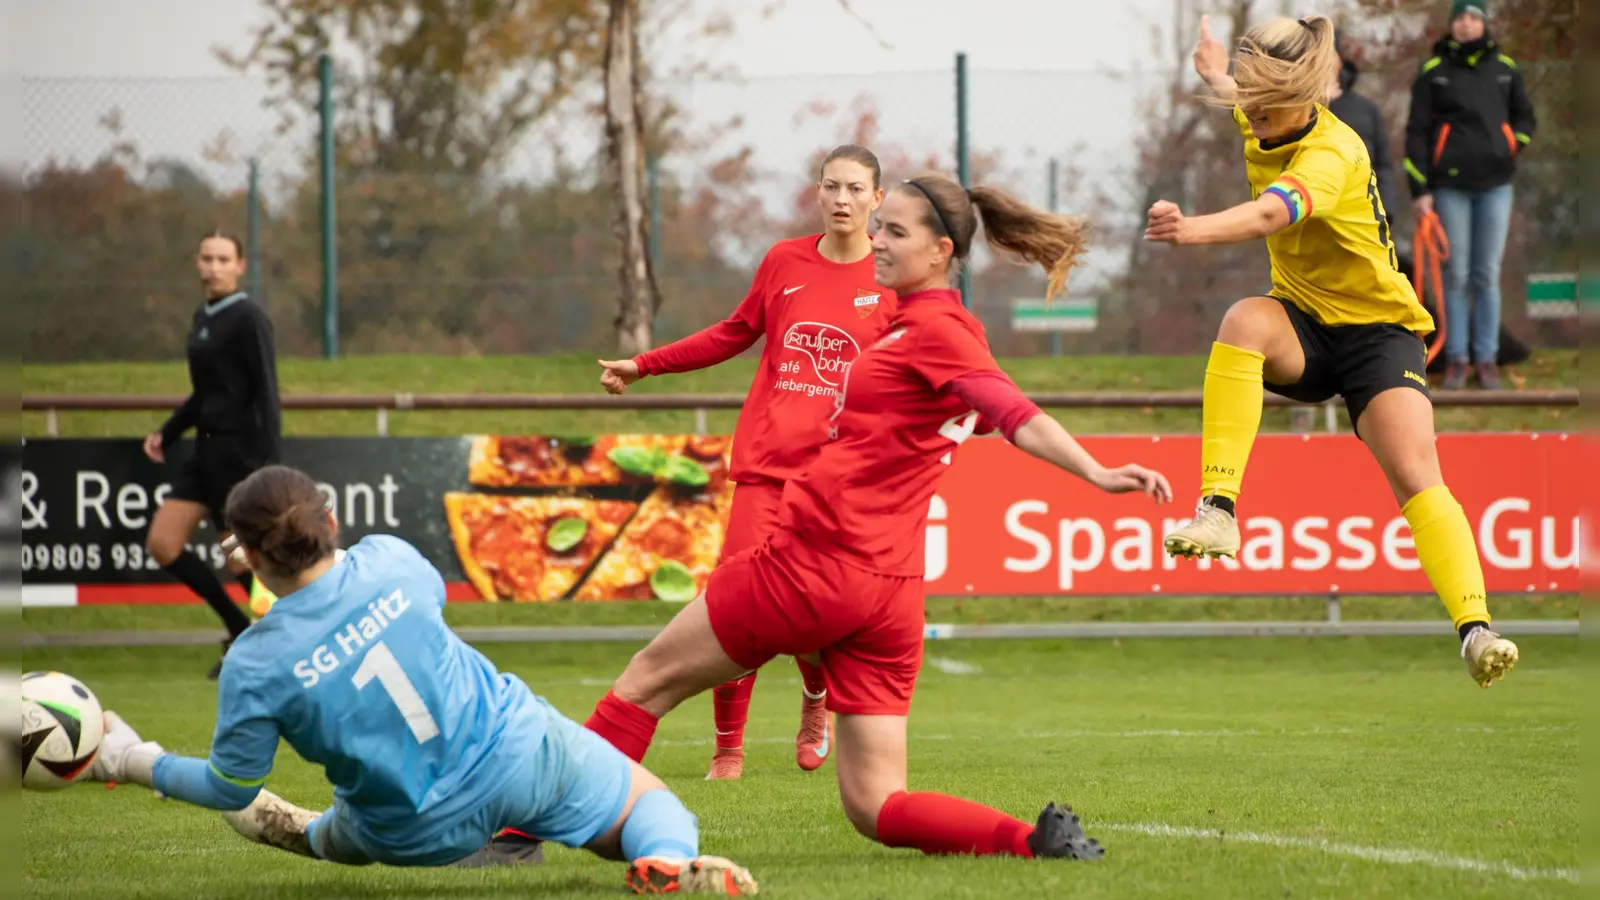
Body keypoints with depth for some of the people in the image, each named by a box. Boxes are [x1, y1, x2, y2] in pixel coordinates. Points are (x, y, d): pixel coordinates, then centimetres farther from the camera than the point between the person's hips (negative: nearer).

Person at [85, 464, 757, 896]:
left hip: (426, 831, 0)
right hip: (521, 754, 0)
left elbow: (231, 787, -7)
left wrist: (140, 764, 8)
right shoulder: (388, 560, -15)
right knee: (650, 807, 16)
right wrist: (326, 553, 21)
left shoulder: (255, 667, -22)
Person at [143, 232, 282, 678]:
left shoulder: (248, 318, -12)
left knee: (240, 560, -4)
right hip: (207, 448, 9)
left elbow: (265, 391, -16)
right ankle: (242, 632, 14)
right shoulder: (203, 318, 13)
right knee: (162, 544, 5)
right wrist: (166, 434, 16)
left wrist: (269, 462, -21)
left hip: (238, 451, -9)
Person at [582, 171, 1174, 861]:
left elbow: (1013, 413, -24)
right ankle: (1033, 840, -13)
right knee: (875, 808, 5)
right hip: (888, 590, 9)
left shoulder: (934, 329, -11)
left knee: (648, 679, 10)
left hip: (816, 560, -9)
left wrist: (1095, 473, -40)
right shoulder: (929, 325, 16)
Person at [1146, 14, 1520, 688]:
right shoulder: (1264, 117, -2)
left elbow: (1271, 214, -48)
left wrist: (1193, 230, -66)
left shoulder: (1333, 152, -26)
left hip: (1376, 329, -5)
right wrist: (1215, 75, 48)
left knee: (1416, 476, -25)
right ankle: (1217, 511, -39)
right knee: (1246, 320, -33)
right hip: (1302, 328, 5)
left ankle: (1476, 631, -27)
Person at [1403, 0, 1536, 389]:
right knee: (1456, 274, -1)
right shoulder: (1433, 72, 1)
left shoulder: (1504, 68, 6)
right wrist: (1419, 189, -4)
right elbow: (1417, 132, 1)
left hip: (1495, 185, 1)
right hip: (1450, 185, -1)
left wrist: (1513, 147, 1)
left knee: (1488, 275, 2)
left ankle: (1486, 358, 6)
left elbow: (1524, 116, 20)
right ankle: (1456, 358, 5)